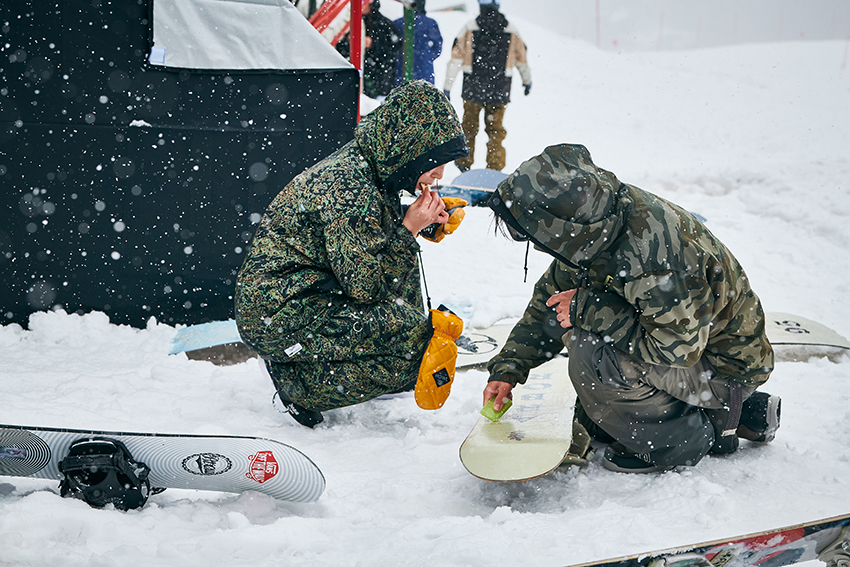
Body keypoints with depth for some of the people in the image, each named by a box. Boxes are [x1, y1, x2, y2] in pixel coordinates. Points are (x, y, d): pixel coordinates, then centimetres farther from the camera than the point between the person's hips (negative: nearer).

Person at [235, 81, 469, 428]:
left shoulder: (358, 164, 5)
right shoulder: (349, 191, -24)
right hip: (278, 318, -10)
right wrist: (409, 230, -12)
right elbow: (367, 287, -20)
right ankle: (299, 384, -7)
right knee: (414, 338, -14)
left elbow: (367, 238, 21)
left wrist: (421, 218, 4)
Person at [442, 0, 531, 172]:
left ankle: (464, 162, 28)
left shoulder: (470, 28, -4)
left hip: (473, 87, 0)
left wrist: (447, 85, -2)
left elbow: (456, 57, -6)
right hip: (500, 90, 1)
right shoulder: (511, 30, 2)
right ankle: (495, 166, 4)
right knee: (495, 128, 10)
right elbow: (521, 58, 12)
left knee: (469, 126, 17)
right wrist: (527, 81, 28)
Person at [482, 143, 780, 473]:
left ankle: (680, 441, -8)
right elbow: (552, 296, 6)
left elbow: (677, 348, -33)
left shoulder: (654, 253, -38)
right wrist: (507, 368, 2)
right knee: (592, 423, 19)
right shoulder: (593, 226, -10)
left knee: (591, 354, -28)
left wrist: (587, 308, -28)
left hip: (726, 367, -9)